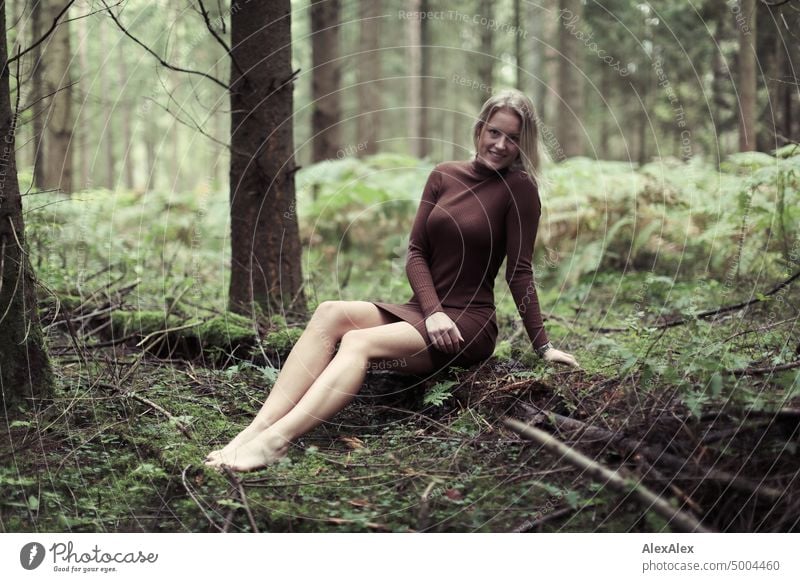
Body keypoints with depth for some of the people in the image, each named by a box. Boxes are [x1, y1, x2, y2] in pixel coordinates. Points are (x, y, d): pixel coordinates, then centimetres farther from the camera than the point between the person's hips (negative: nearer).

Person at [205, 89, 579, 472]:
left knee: (359, 343, -29)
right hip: (422, 309, 5)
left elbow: (520, 271, -4)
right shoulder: (444, 176, 10)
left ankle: (275, 441, -47)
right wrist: (433, 311, -11)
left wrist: (542, 346, -7)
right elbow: (416, 253, 5)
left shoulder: (520, 188, -4)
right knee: (330, 313, -22)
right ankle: (257, 428, -35)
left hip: (471, 325, -5)